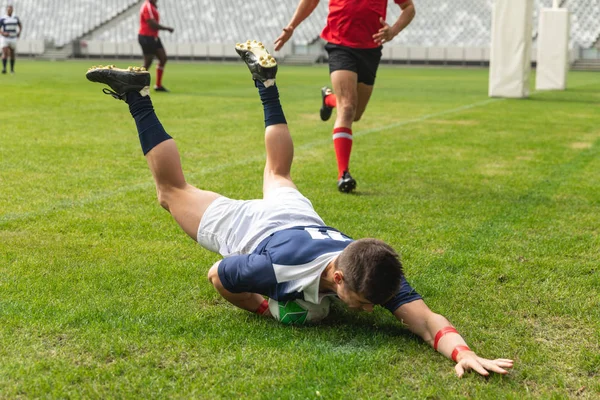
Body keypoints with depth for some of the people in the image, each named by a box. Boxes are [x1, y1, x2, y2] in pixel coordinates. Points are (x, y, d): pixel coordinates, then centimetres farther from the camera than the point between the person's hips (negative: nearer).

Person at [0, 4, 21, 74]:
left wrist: (19, 32, 5)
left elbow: (20, 26, 22)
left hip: (13, 39, 3)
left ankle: (12, 69, 23)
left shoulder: (16, 18, 6)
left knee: (12, 54, 10)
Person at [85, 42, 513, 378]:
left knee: (278, 175, 36)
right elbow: (217, 275, -29)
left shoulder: (374, 274, -38)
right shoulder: (284, 267, -46)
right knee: (174, 190, 21)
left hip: (295, 216, 4)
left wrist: (462, 351, -64)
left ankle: (265, 80, 45)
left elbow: (426, 319, -46)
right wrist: (266, 309, -32)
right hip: (244, 226, -3)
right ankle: (138, 96, 28)